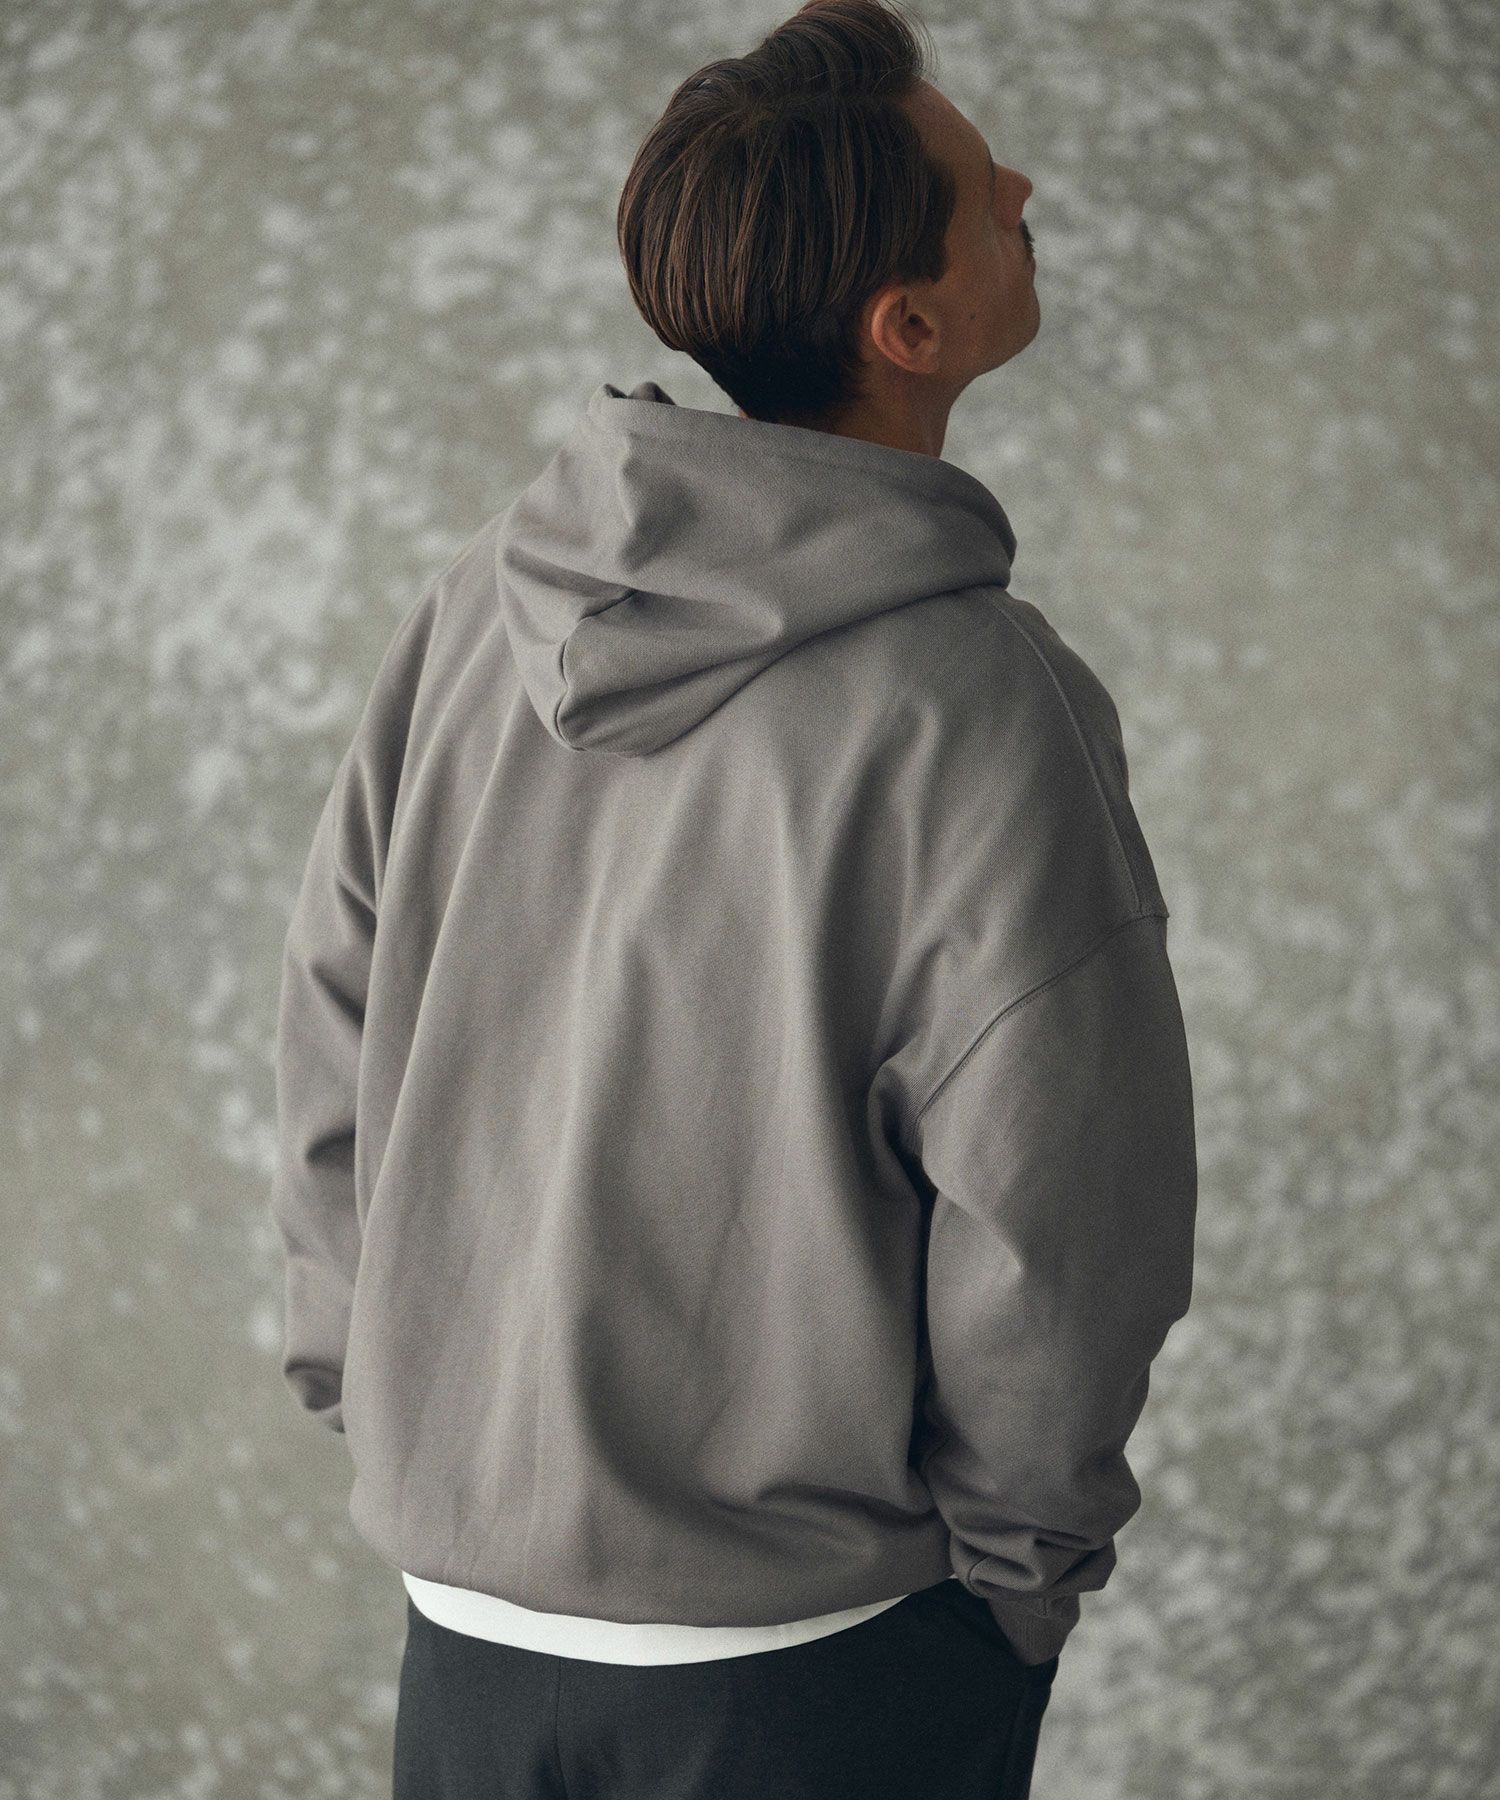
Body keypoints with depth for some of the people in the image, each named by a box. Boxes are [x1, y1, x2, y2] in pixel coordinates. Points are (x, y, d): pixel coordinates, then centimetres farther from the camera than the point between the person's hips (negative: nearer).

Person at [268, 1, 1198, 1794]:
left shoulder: (472, 607, -4)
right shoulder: (980, 707, -21)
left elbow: (327, 1052, 3)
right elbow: (1054, 1218, -18)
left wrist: (382, 1398, 14)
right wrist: (1020, 1564, -2)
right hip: (822, 1656, -4)